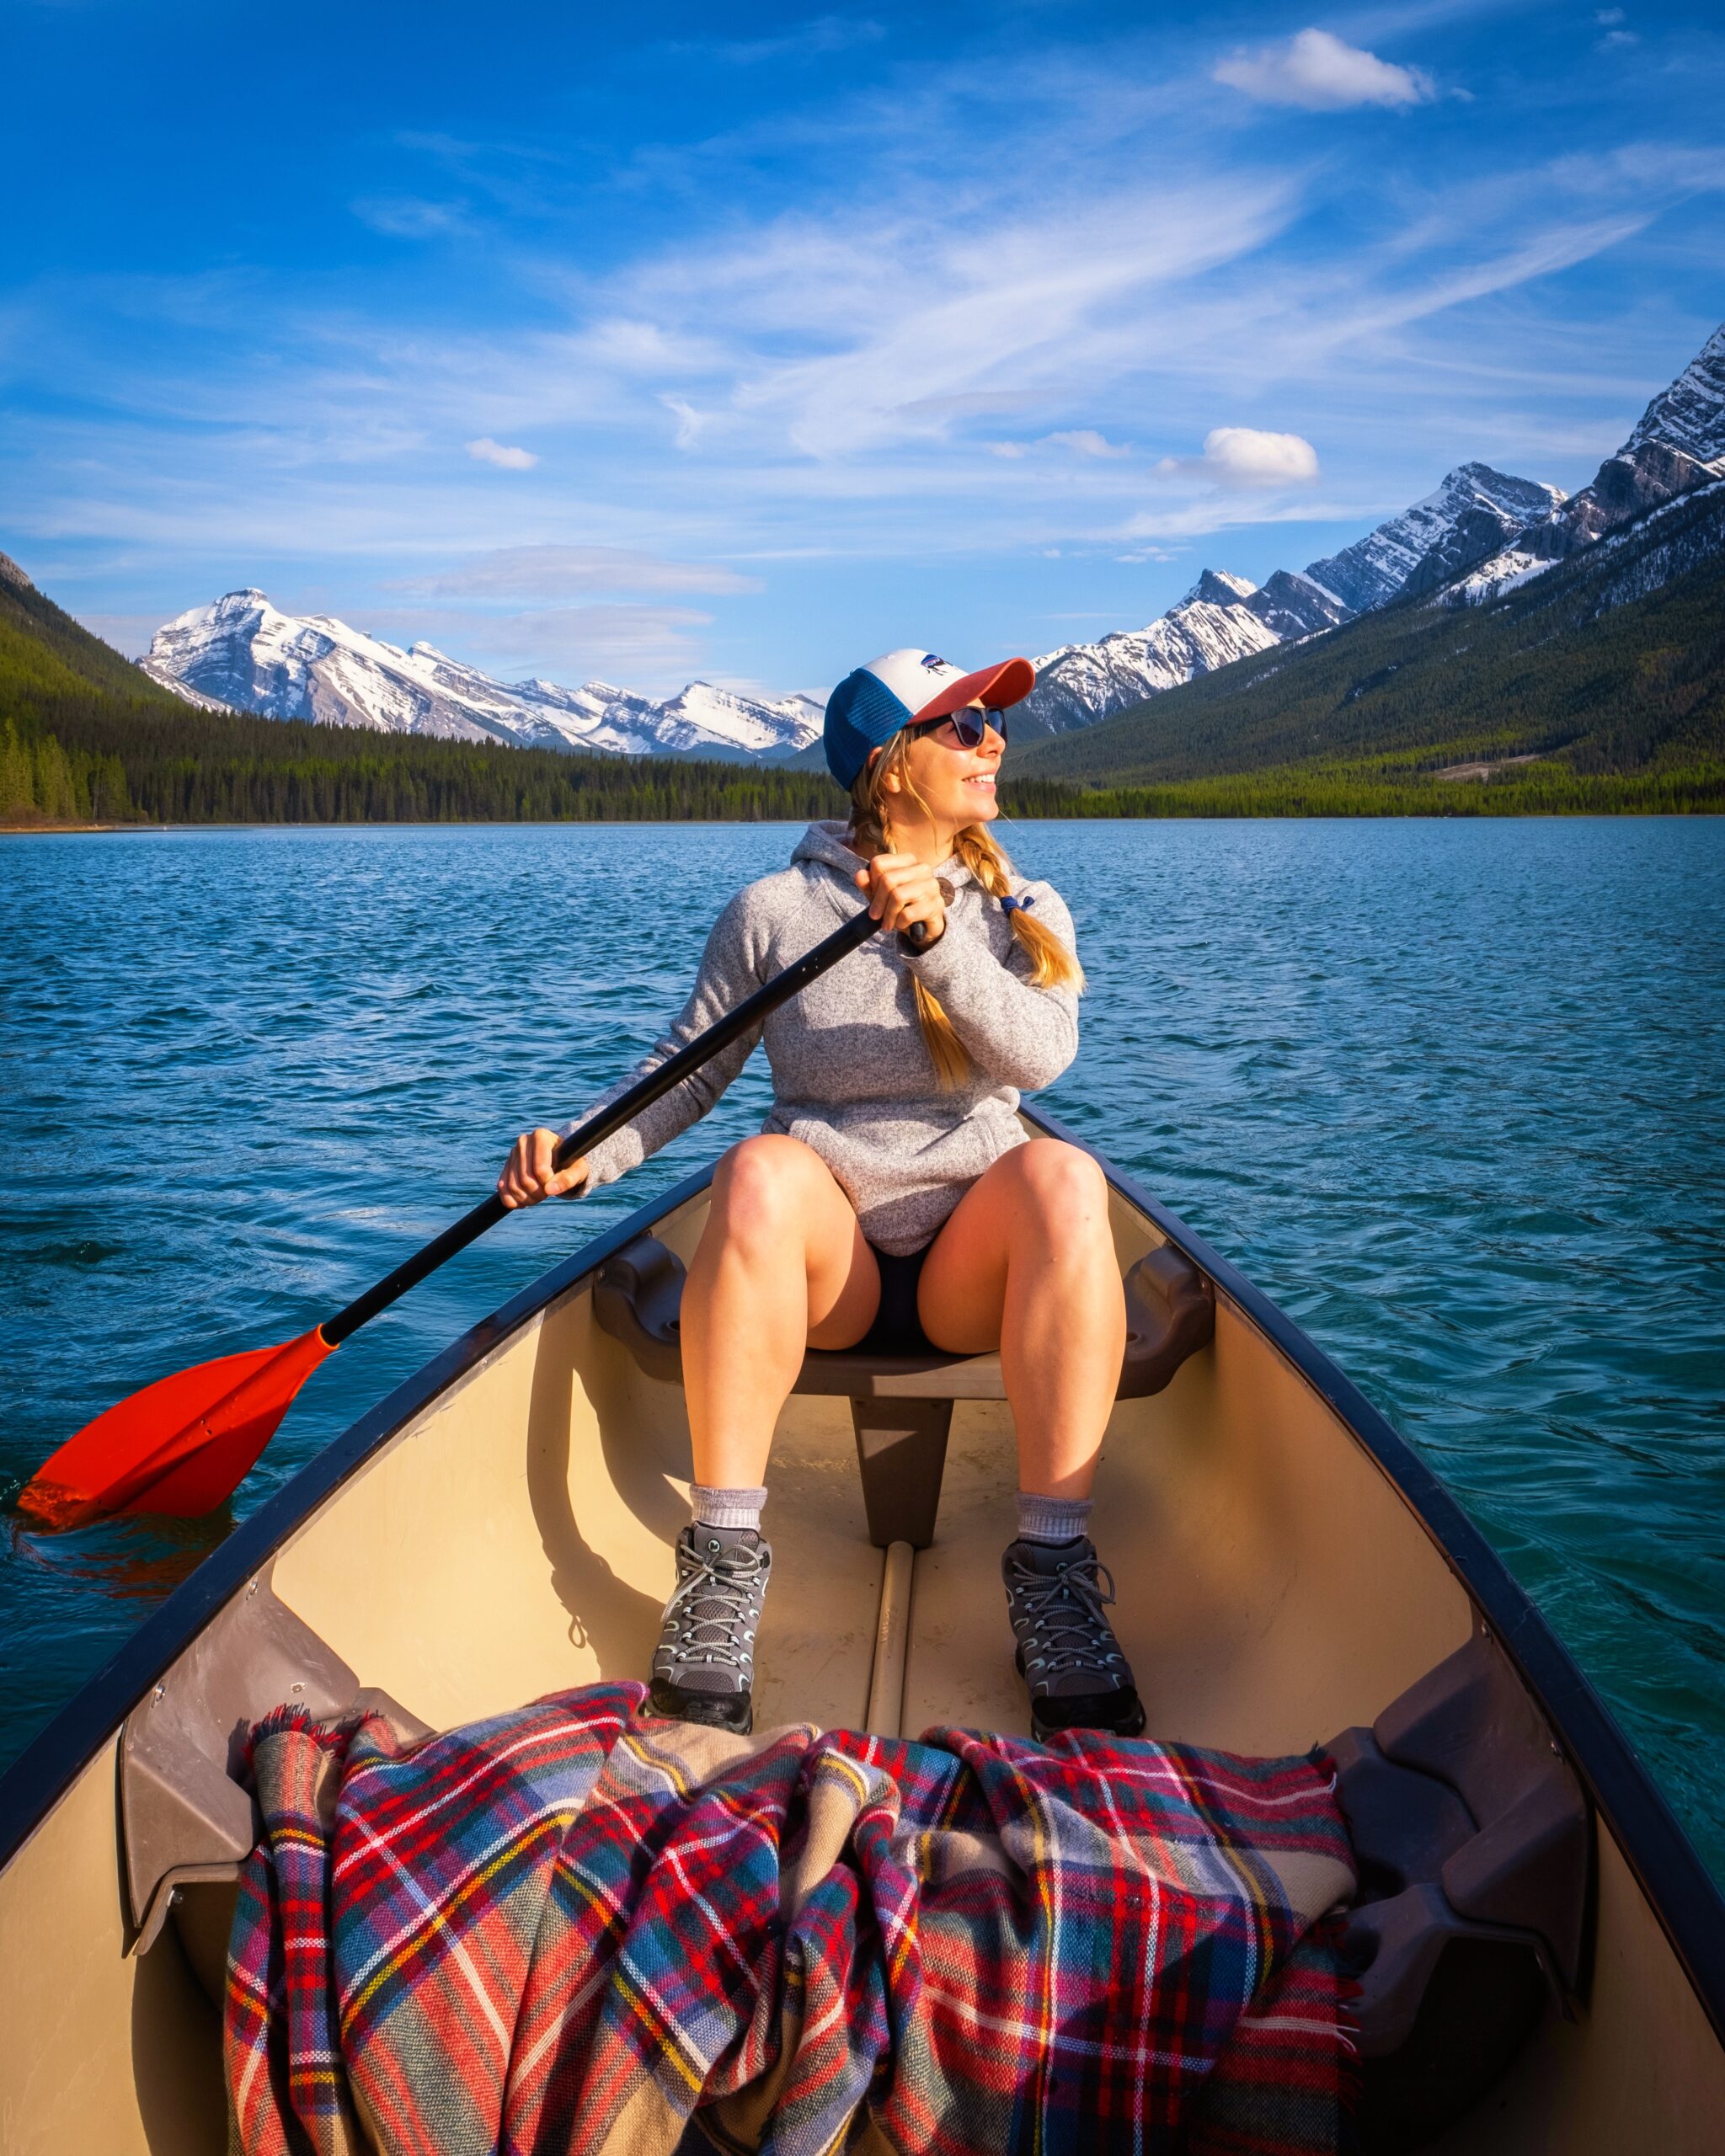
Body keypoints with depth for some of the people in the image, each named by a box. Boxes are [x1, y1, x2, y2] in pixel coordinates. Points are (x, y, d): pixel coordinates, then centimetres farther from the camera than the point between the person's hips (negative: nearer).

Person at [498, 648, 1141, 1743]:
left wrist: (937, 937, -26)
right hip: (827, 1264, -1)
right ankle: (726, 1557, -30)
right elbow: (690, 1069, 5)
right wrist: (589, 1151, -12)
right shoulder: (774, 912, 2)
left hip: (975, 1266, 1)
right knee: (764, 1169, -33)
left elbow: (1039, 1053, -12)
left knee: (1061, 1174, -31)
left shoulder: (1026, 910, 7)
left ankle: (1054, 1560, -29)